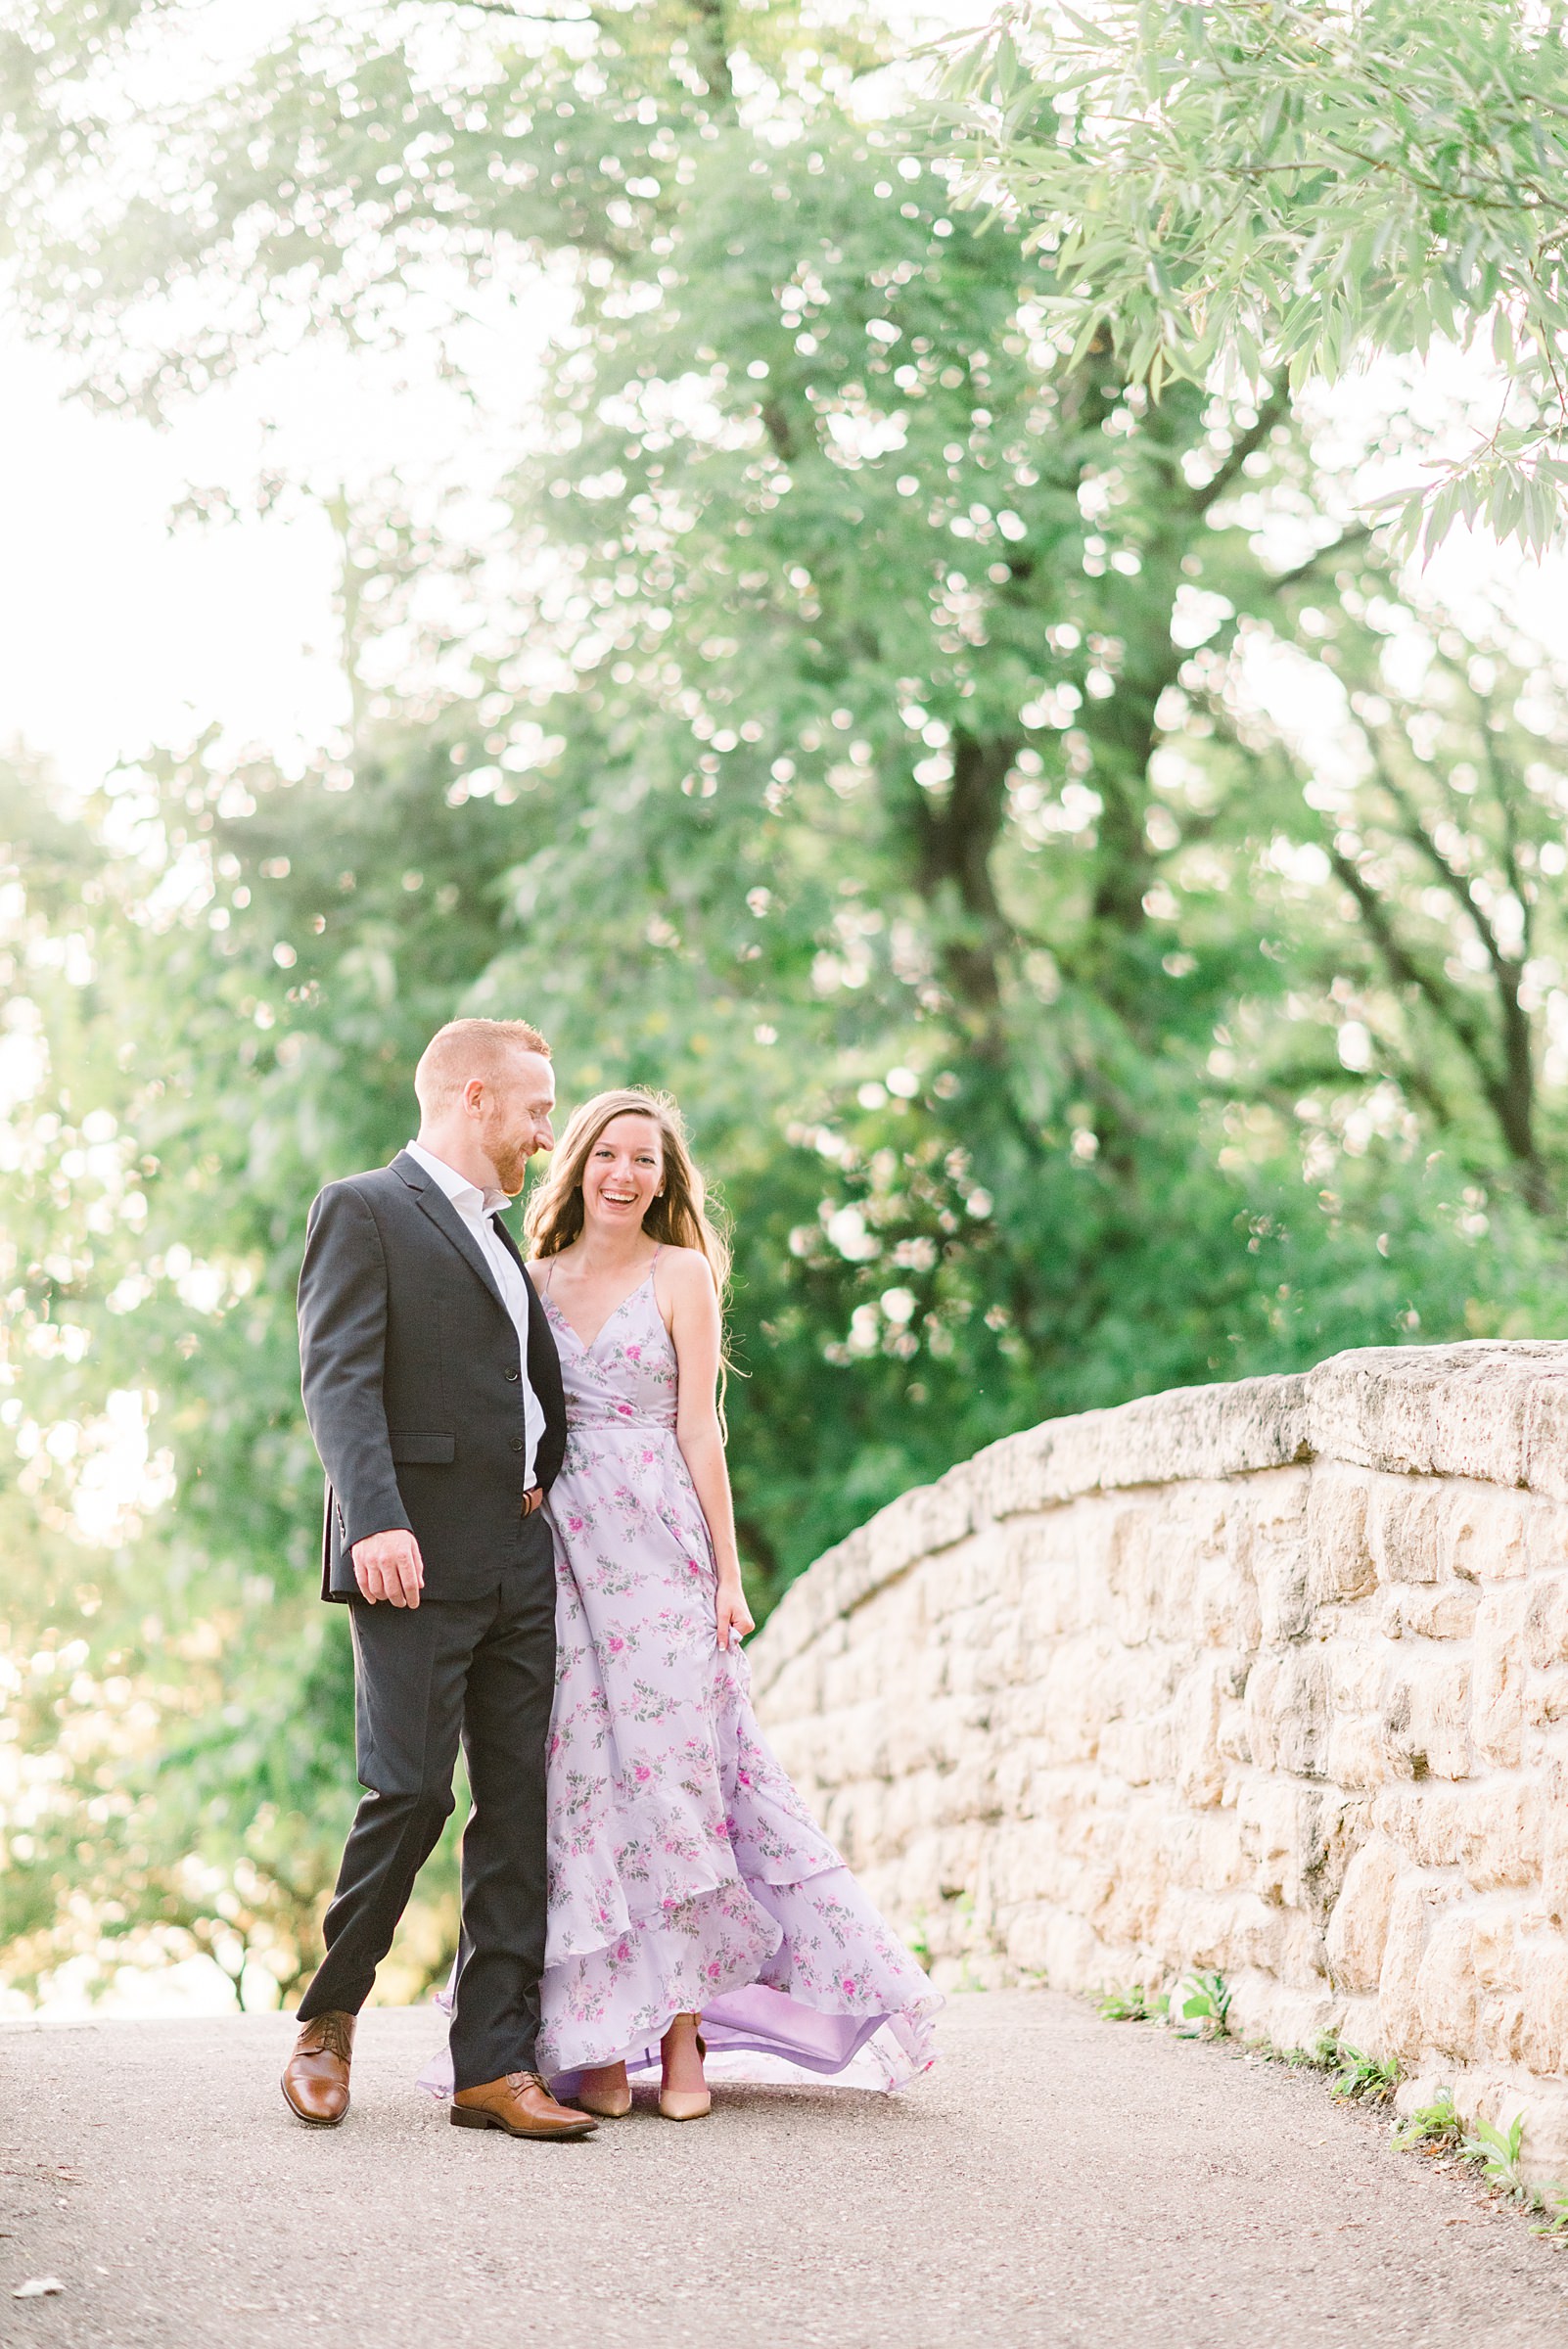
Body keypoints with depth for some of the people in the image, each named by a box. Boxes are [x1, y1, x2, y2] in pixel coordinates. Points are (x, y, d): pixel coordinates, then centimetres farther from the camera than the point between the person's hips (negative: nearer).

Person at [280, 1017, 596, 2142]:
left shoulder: (498, 1235, 23)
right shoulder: (363, 1211, -2)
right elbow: (340, 1377, -14)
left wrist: (551, 1475, 12)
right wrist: (378, 1521, -26)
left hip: (520, 1566, 8)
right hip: (419, 1562, -8)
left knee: (520, 1807, 2)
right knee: (409, 1792, -8)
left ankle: (497, 2062, 5)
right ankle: (328, 2021, 11)